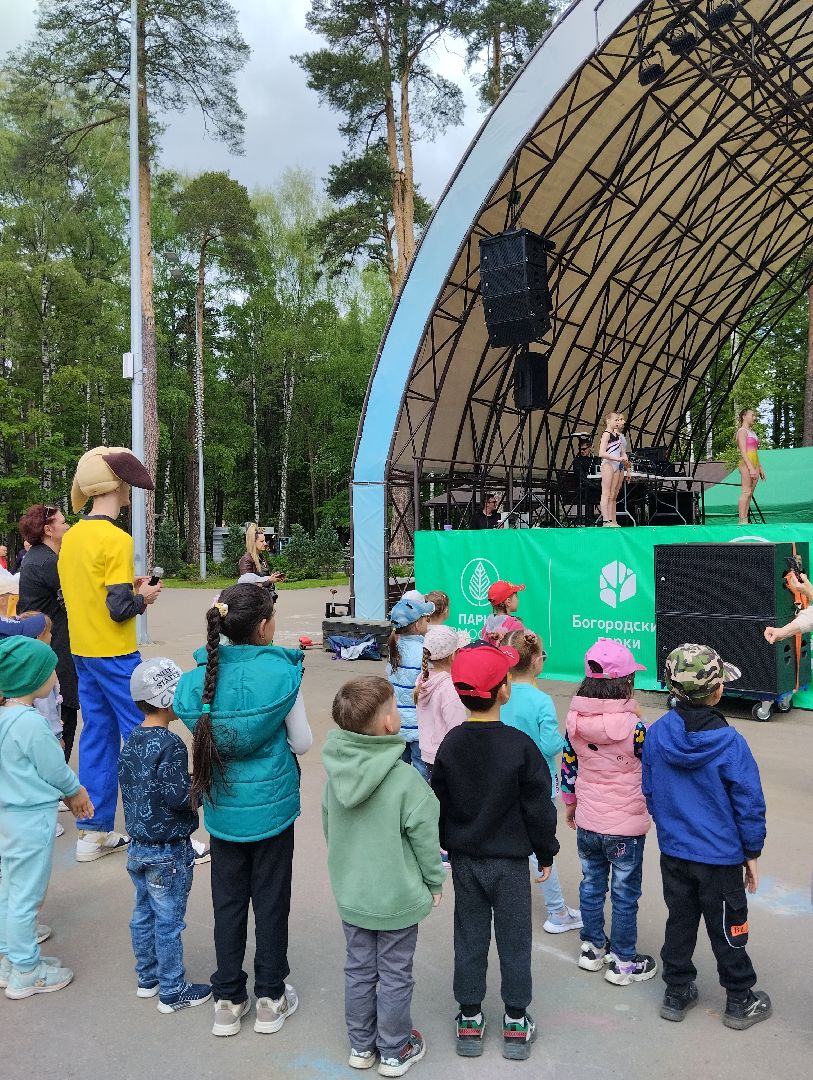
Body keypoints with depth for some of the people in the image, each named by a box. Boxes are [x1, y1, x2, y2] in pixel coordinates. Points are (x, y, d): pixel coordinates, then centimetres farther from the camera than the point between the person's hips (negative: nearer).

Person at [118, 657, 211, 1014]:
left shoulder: (132, 741, 1)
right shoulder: (170, 745, -24)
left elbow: (129, 786, 9)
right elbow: (177, 797, -27)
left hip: (137, 846, 8)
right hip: (168, 851, -8)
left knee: (143, 914, 20)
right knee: (169, 921, 6)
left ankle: (148, 978, 36)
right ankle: (172, 992, 19)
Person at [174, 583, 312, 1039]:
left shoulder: (200, 677, -8)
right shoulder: (281, 673, -18)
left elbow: (205, 739, 2)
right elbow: (302, 742, -9)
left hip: (223, 808, 3)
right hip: (271, 806, -3)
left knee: (228, 901, 16)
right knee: (271, 901, 13)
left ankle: (229, 1000, 29)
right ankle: (271, 998, 28)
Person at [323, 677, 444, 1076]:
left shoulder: (336, 772, -11)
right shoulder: (405, 779, -27)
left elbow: (329, 828, 3)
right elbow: (424, 838, -17)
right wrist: (435, 882, 1)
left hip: (350, 895, 5)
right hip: (398, 897, -4)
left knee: (359, 970, 21)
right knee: (394, 976, 14)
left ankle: (361, 1046, 37)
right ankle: (395, 1052, 31)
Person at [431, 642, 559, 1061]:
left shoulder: (450, 744, -8)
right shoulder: (520, 746, -20)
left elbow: (439, 803, 1)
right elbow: (538, 806, -12)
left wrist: (444, 846, 15)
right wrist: (545, 853, 2)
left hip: (464, 858, 3)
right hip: (510, 860, -3)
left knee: (470, 937, 14)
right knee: (514, 940, 11)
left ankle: (469, 1020, 25)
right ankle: (516, 1023, 23)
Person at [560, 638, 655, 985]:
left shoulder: (575, 721, -8)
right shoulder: (634, 726, -23)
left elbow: (568, 767, 3)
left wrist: (570, 804, 18)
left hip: (587, 822, 5)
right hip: (626, 826, -4)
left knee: (591, 884, 21)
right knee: (625, 894, 13)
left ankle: (592, 948, 38)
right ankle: (623, 962, 27)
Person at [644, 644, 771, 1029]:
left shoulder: (656, 734, -11)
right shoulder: (730, 743, -24)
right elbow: (750, 804, -14)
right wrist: (752, 853, 0)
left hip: (673, 852, 4)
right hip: (721, 857, -3)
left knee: (679, 921, 19)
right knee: (727, 929, 15)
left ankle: (677, 994, 33)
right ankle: (740, 1002, 33)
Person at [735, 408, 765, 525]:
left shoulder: (752, 433, 24)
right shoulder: (742, 431, -4)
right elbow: (743, 452, -14)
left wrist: (760, 468, 20)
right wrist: (751, 468, -22)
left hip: (754, 465, 9)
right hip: (746, 464, -9)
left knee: (750, 493, 3)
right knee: (746, 492, -13)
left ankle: (745, 520, 1)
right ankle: (742, 520, -16)